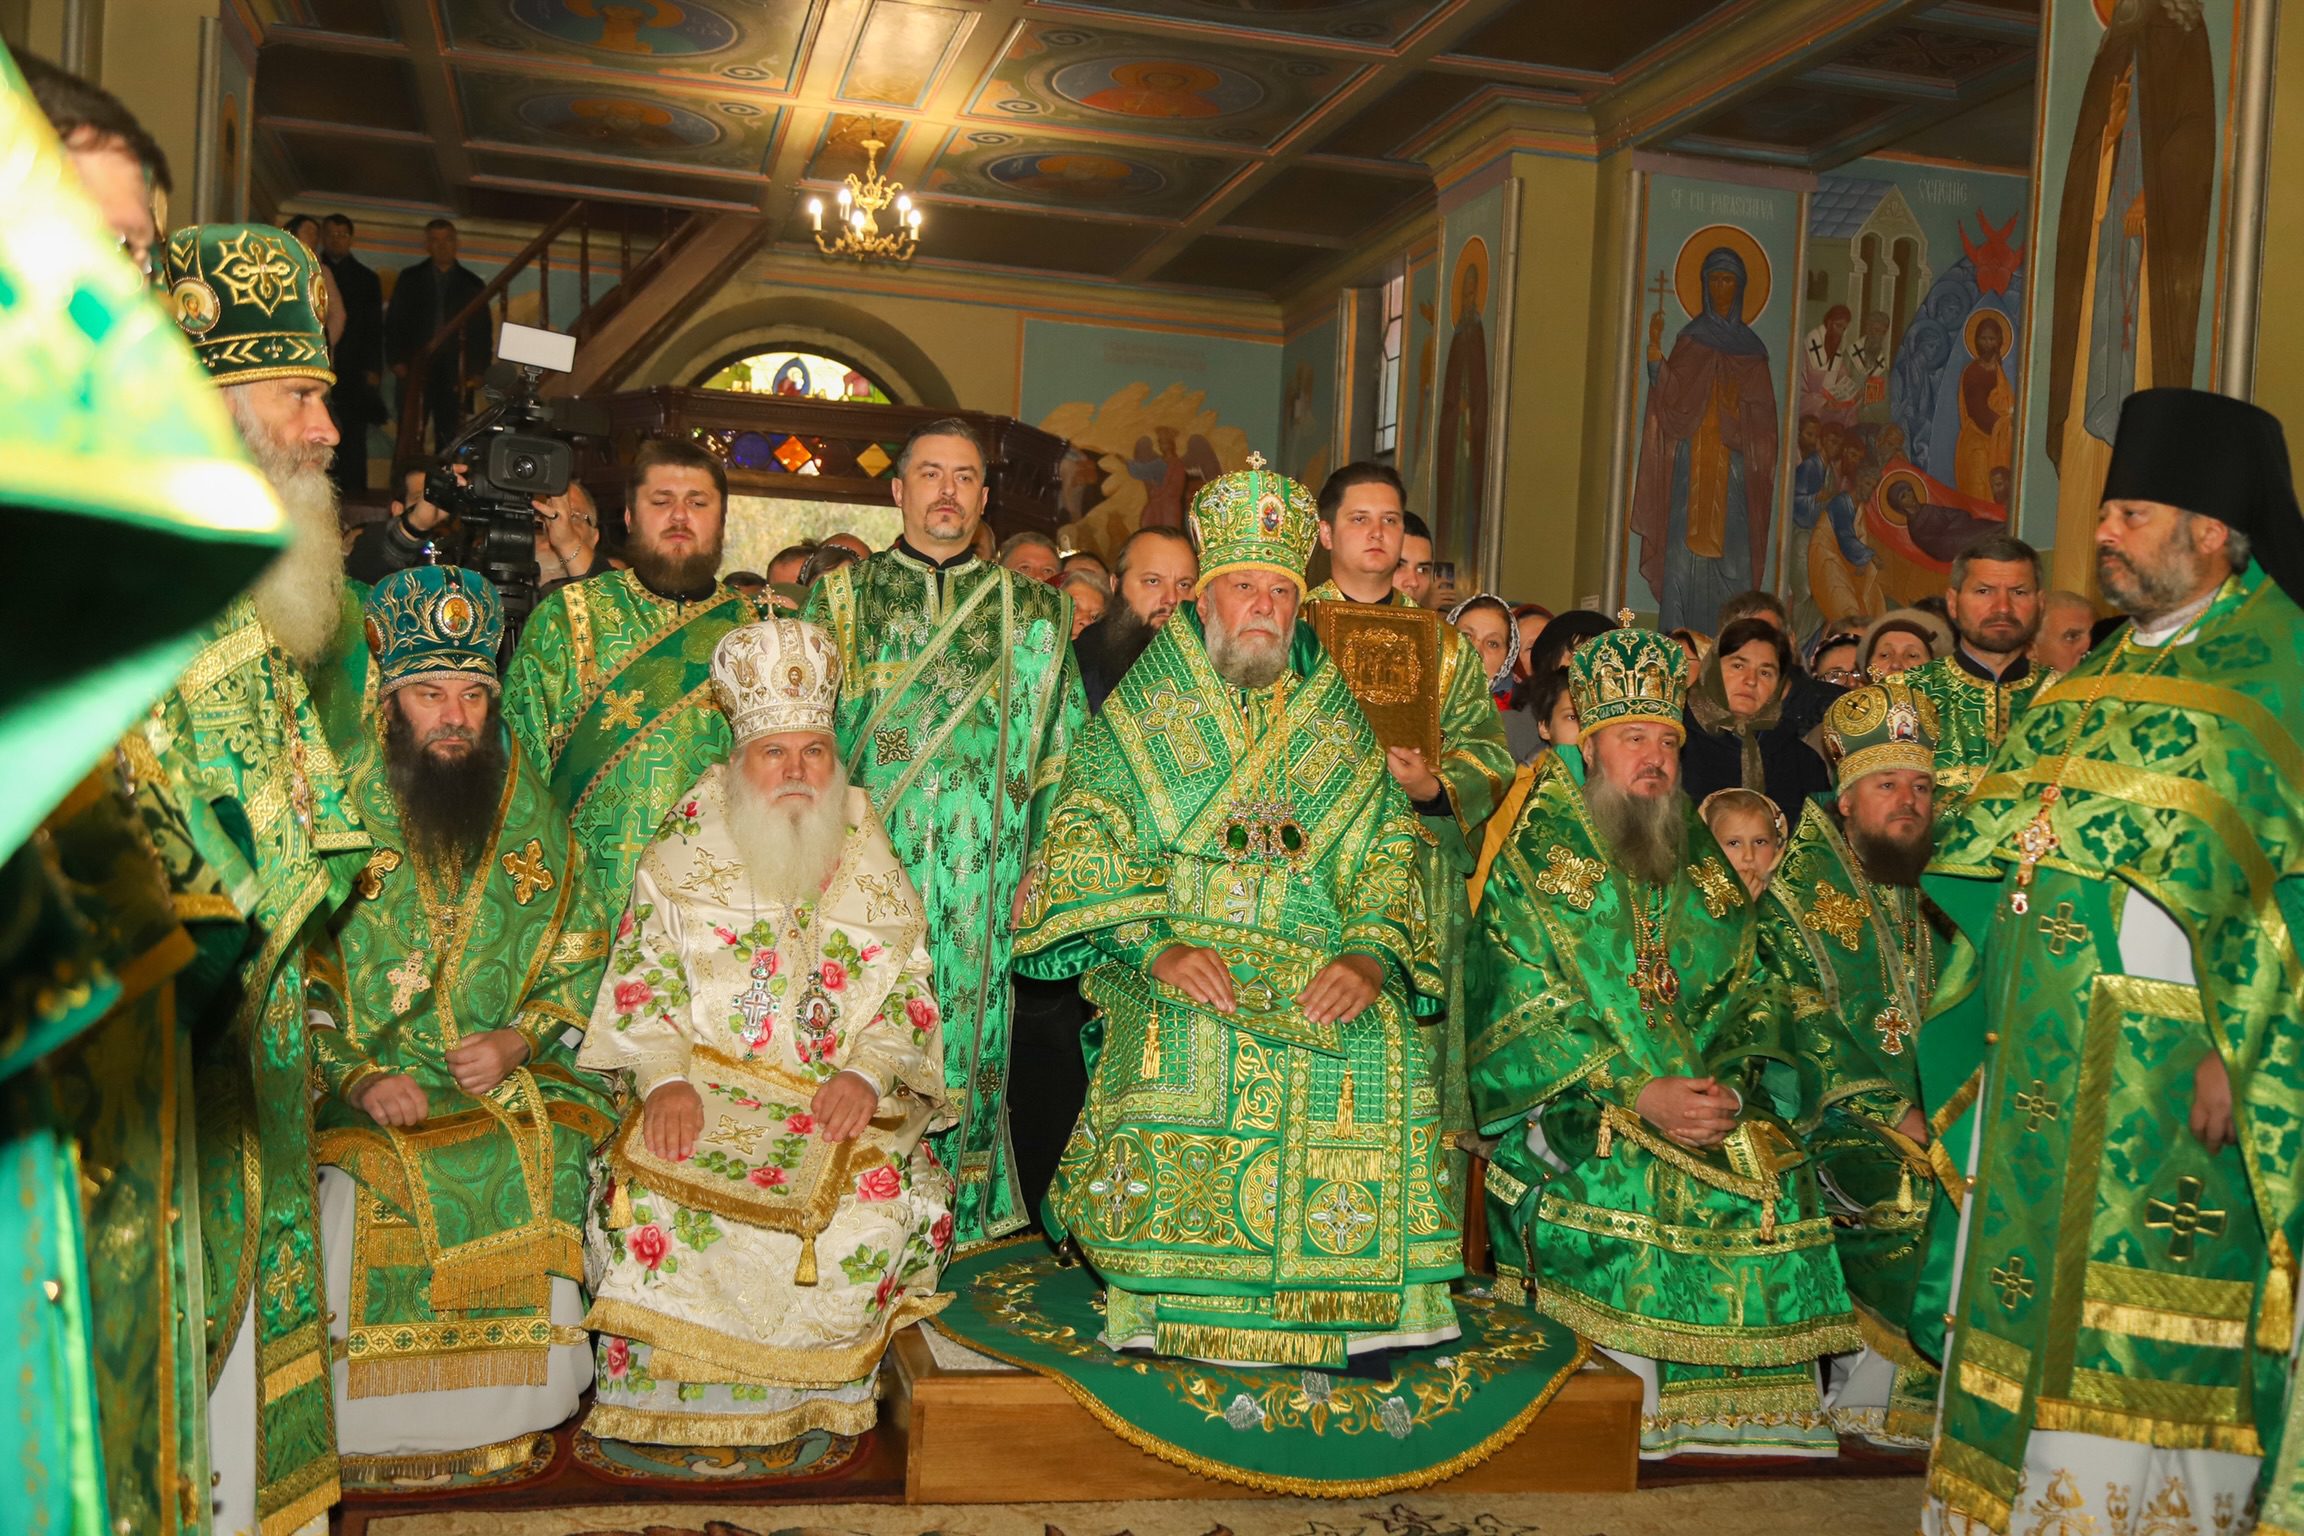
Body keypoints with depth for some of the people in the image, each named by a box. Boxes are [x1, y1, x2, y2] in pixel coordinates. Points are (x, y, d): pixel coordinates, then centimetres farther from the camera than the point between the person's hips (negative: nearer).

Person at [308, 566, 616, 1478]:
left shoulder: (532, 812, 10)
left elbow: (583, 954, 11)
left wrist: (520, 1039, -7)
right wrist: (358, 1074, -14)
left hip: (510, 1075, 2)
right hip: (364, 1082, -2)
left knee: (549, 1170, -24)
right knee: (365, 1191, -29)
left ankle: (508, 1422, -4)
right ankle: (380, 1434, -7)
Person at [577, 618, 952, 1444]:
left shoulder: (875, 872, 9)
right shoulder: (682, 862, 8)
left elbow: (911, 997, 6)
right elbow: (639, 984, 2)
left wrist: (866, 1070, -13)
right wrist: (666, 1077, -16)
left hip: (839, 1101, 0)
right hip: (705, 1091, 0)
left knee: (883, 1204, -27)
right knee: (652, 1202, -28)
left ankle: (815, 1388, -4)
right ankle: (665, 1391, -6)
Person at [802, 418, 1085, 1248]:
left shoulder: (1031, 612, 10)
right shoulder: (838, 599, 10)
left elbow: (1062, 749, 8)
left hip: (981, 888, 0)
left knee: (966, 1052, 3)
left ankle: (960, 1234, 14)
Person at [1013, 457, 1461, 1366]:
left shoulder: (1338, 724, 19)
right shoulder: (1147, 711, 11)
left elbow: (1389, 848, 10)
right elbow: (1085, 835, 0)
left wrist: (1370, 953, -11)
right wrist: (1156, 945, -16)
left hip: (1320, 964, 3)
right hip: (1179, 963, -2)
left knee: (1385, 1043, -25)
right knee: (1188, 1046, -33)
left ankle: (1344, 1303, -13)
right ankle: (1175, 1306, -20)